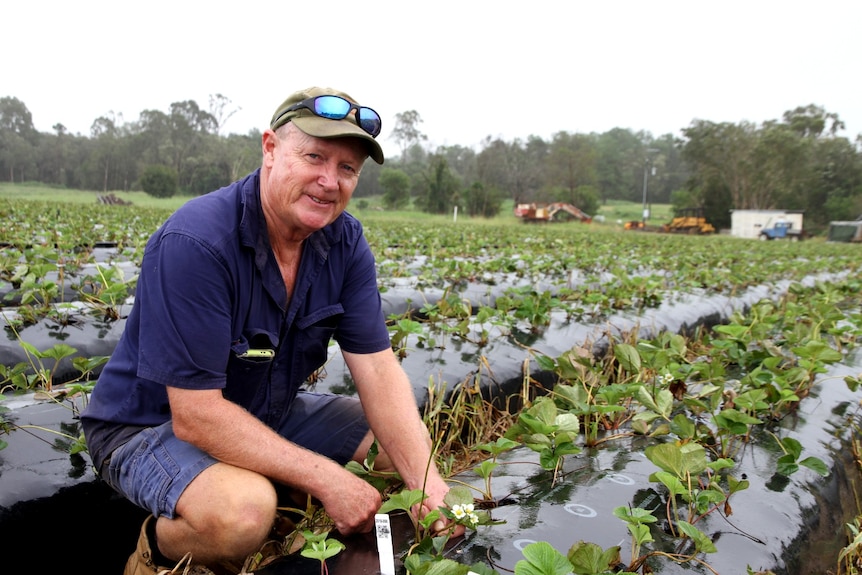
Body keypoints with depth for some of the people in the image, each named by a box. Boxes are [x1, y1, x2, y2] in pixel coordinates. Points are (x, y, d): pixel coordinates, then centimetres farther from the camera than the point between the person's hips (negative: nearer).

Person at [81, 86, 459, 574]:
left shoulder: (345, 242, -9)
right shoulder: (195, 242, -29)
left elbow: (378, 368, -13)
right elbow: (196, 415, -30)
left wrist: (429, 484, -26)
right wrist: (326, 478, -29)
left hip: (268, 414, 7)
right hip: (152, 425, -6)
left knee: (408, 442, 0)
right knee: (244, 513, -36)